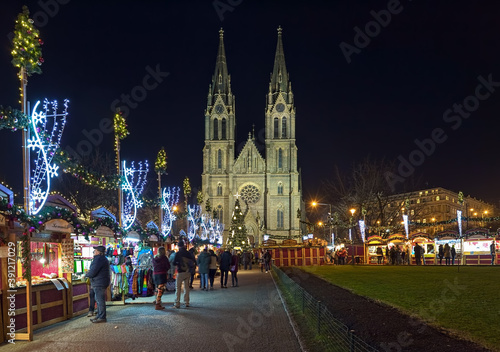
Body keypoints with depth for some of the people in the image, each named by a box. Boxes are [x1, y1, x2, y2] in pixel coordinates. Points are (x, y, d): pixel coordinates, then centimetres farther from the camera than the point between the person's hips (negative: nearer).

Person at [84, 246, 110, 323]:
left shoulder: (99, 259, -19)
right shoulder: (103, 259, 17)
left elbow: (92, 272, -22)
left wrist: (86, 275, -3)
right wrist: (89, 271, 10)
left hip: (99, 283, -11)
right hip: (100, 283, 11)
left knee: (100, 300, -7)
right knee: (99, 300, 17)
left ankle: (102, 317, -3)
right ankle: (99, 316, 24)